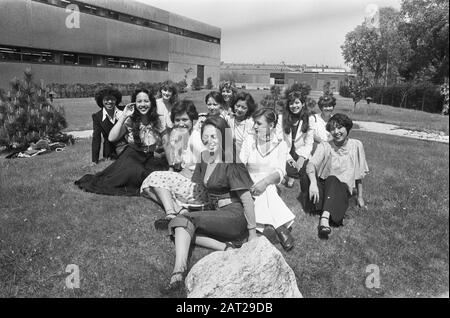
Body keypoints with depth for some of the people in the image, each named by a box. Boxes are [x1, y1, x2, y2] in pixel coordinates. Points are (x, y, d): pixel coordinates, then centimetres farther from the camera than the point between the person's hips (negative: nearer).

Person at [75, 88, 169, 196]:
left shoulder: (157, 122, 0)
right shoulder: (129, 121, -4)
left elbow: (166, 144, 9)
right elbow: (111, 138, -17)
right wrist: (123, 116, -18)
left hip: (152, 159, 2)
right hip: (133, 157, -2)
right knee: (134, 171, -35)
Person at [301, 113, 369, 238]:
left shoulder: (356, 145, 0)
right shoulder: (325, 145, -3)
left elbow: (359, 173, 8)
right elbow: (311, 164, -20)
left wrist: (360, 196, 9)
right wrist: (313, 182, -40)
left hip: (343, 188, -1)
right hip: (323, 186, 1)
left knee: (332, 180, -37)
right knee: (305, 177, -31)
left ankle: (325, 217, -52)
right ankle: (328, 213, -35)